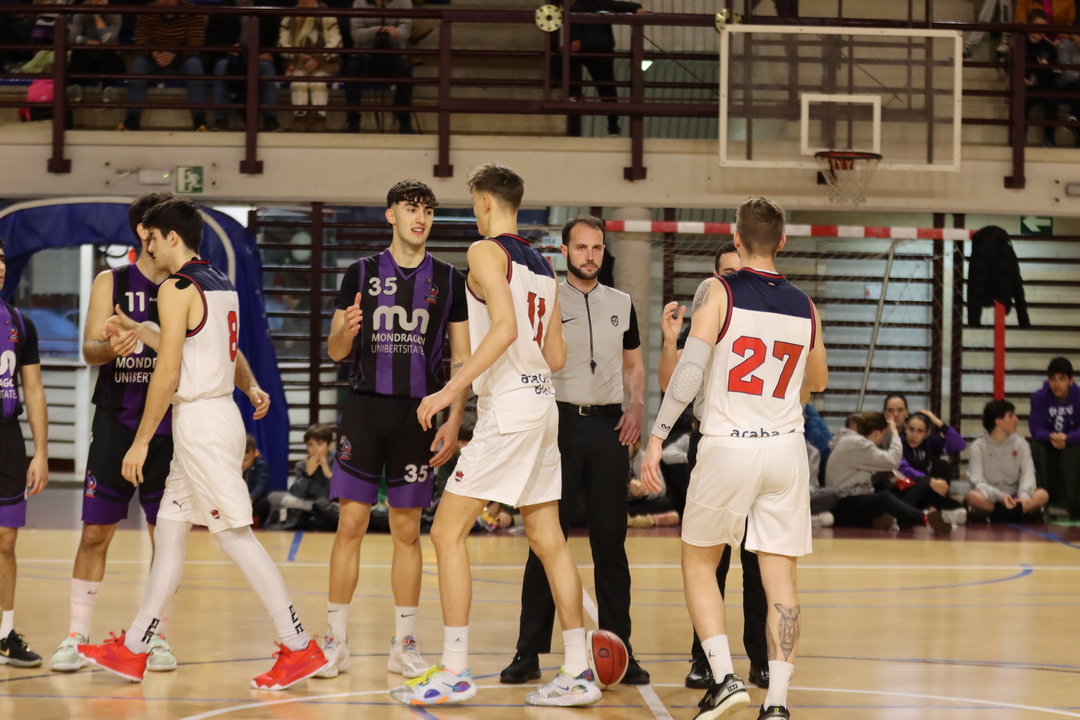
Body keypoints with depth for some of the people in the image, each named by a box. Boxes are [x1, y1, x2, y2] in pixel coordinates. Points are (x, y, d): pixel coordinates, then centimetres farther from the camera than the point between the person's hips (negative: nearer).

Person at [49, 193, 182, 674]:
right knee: (95, 532, 1)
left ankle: (158, 638, 13)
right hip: (115, 422, -1)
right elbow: (89, 349, -7)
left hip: (168, 428, 1)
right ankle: (76, 637, 9)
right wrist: (111, 346, -28)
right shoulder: (111, 283, 2)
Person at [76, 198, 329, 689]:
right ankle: (132, 650, 18)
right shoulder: (221, 284, 14)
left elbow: (167, 373, -17)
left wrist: (141, 441, -13)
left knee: (235, 536, -7)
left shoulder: (177, 289, -13)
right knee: (168, 533, 13)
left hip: (199, 421, -10)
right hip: (219, 414, 10)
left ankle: (299, 647, -6)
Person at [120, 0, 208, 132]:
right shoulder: (147, 13, -9)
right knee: (139, 61, -30)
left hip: (181, 63, -1)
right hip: (155, 63, 1)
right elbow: (141, 44, -11)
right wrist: (153, 54, -36)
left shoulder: (193, 12, -14)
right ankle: (133, 118, -29)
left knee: (194, 63, -34)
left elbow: (195, 46, -20)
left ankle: (199, 119, -34)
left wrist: (174, 56, -39)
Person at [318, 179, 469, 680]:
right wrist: (345, 331, -18)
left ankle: (404, 644, 12)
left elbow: (462, 357, 5)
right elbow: (335, 352, 5)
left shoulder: (448, 280, 6)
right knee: (351, 524, -3)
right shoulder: (361, 274, 5)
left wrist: (454, 421, -5)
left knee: (407, 531, 5)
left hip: (417, 413, 1)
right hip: (364, 407, 0)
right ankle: (336, 641, 5)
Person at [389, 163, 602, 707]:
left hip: (507, 411, -8)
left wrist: (451, 389, -22)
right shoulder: (543, 265, 16)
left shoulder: (486, 251, -7)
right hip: (542, 405, 8)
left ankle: (454, 671, -5)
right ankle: (578, 672, 11)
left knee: (448, 532, -3)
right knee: (548, 541, 11)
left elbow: (505, 326, -22)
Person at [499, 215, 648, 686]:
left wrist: (637, 404, 0)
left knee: (611, 543, 5)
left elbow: (633, 364, 18)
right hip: (559, 422, -3)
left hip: (608, 426, 3)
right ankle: (529, 652, 2)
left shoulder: (621, 303, 12)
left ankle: (619, 652, 10)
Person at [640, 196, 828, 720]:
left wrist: (657, 436, -11)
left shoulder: (718, 292, -5)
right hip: (786, 448, 3)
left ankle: (724, 677, 2)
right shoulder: (804, 307, 8)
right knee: (780, 579, 5)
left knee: (698, 563, 14)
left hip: (727, 449, -3)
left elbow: (691, 368, -14)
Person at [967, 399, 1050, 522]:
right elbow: (977, 480, -15)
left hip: (1013, 499, 3)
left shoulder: (1020, 443, 7)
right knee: (973, 497, -35)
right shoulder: (979, 445, -3)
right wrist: (999, 496, -32)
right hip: (990, 500, -3)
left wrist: (1024, 495, -28)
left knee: (1042, 495, -26)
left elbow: (1028, 474, -6)